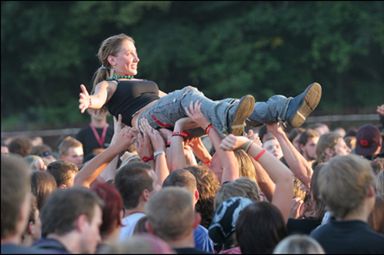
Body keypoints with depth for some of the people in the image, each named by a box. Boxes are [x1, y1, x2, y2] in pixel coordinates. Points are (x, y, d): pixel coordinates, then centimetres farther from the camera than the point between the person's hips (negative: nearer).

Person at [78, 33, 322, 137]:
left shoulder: (144, 83, 40)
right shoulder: (108, 85, 16)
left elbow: (171, 101, 39)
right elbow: (100, 98, -7)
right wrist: (90, 101, -32)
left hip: (176, 123, 7)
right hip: (147, 120, -7)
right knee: (187, 95, -35)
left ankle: (286, 110, -39)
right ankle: (227, 119, -67)